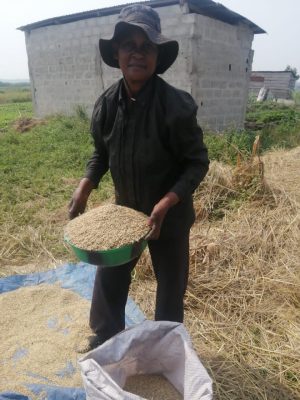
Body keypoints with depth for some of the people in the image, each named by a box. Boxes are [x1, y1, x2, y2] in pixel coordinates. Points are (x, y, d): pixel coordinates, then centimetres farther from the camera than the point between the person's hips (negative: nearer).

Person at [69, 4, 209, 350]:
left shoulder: (176, 106, -23)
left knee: (170, 286, 16)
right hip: (124, 210, 4)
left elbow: (197, 163, -16)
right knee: (108, 279, 16)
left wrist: (166, 203, -27)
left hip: (170, 215, -3)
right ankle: (104, 343, 43)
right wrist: (85, 187, -7)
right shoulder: (106, 104, -9)